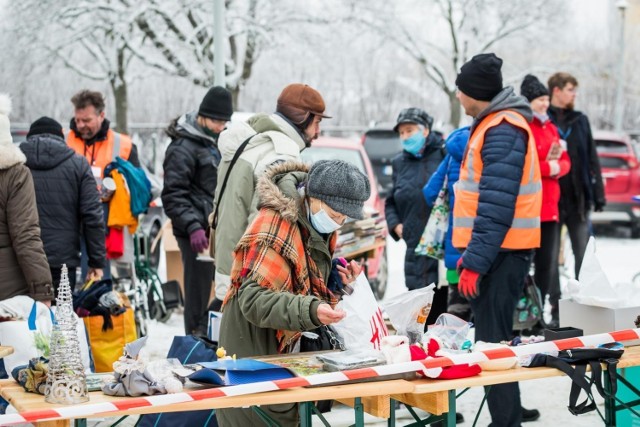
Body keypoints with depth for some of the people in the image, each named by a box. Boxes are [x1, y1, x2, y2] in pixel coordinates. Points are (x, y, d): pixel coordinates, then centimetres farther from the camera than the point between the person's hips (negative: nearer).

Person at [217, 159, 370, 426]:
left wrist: (339, 282, -3)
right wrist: (310, 310, -40)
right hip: (252, 346, -8)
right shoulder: (275, 226, -23)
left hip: (287, 345, 8)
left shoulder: (319, 227, 4)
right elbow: (253, 299, -28)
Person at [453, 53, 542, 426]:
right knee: (494, 338, 16)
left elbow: (497, 205, -22)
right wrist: (471, 253, 19)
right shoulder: (497, 125, 17)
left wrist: (474, 261, -22)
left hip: (500, 251, -10)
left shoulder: (502, 130, -16)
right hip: (497, 250, 10)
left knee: (492, 341, -8)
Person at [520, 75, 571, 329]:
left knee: (548, 262, 12)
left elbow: (565, 161, 15)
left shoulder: (550, 128, 18)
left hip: (550, 206, 8)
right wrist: (547, 166, -14)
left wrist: (557, 167, -7)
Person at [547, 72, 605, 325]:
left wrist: (598, 194, 7)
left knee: (585, 256, 4)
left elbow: (592, 160, 12)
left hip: (578, 199, 3)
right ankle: (556, 311, 11)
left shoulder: (580, 121, 12)